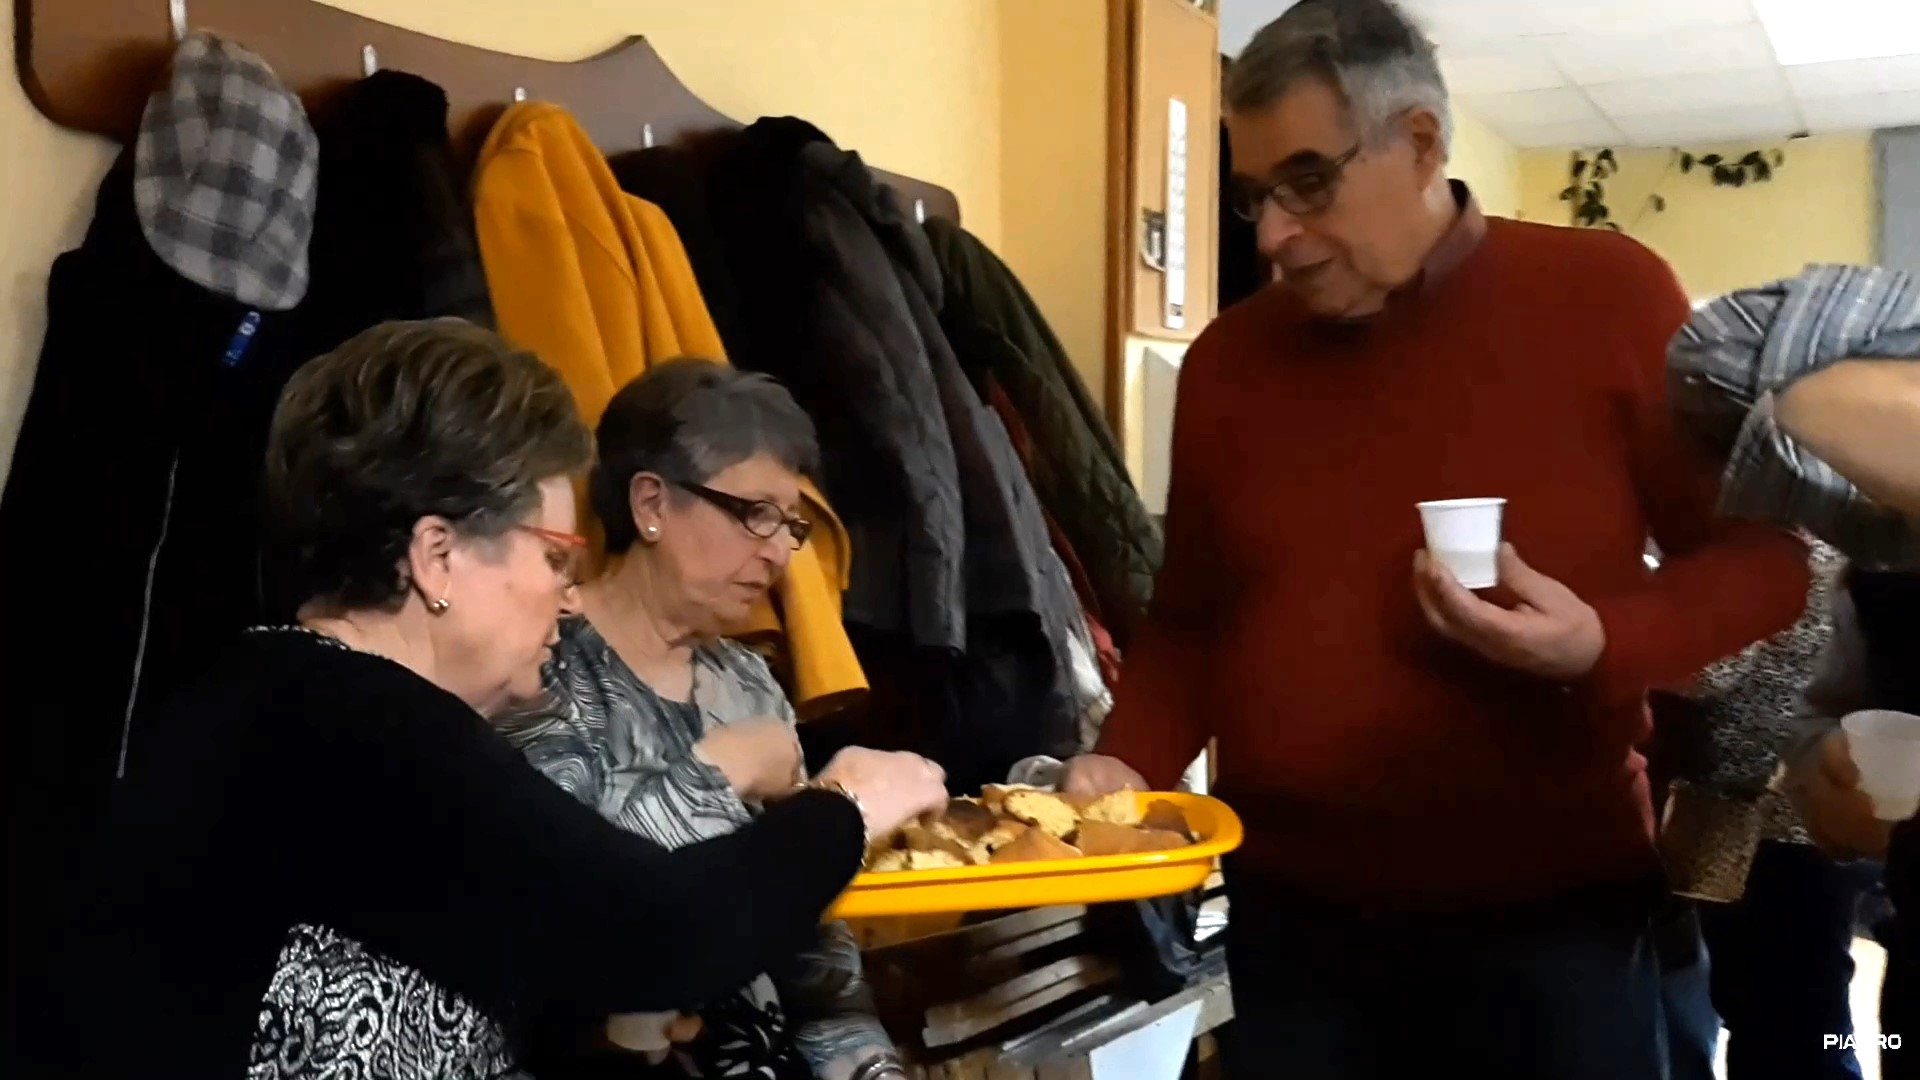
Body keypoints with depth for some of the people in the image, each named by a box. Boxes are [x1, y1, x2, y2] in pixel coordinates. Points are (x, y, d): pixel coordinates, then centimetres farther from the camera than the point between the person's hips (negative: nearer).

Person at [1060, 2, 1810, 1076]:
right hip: (1291, 918, 3)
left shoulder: (1607, 297, -6)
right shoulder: (1226, 359, 5)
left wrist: (1604, 643, -18)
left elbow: (1759, 555, 0)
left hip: (1556, 917, -3)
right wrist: (1131, 760, -4)